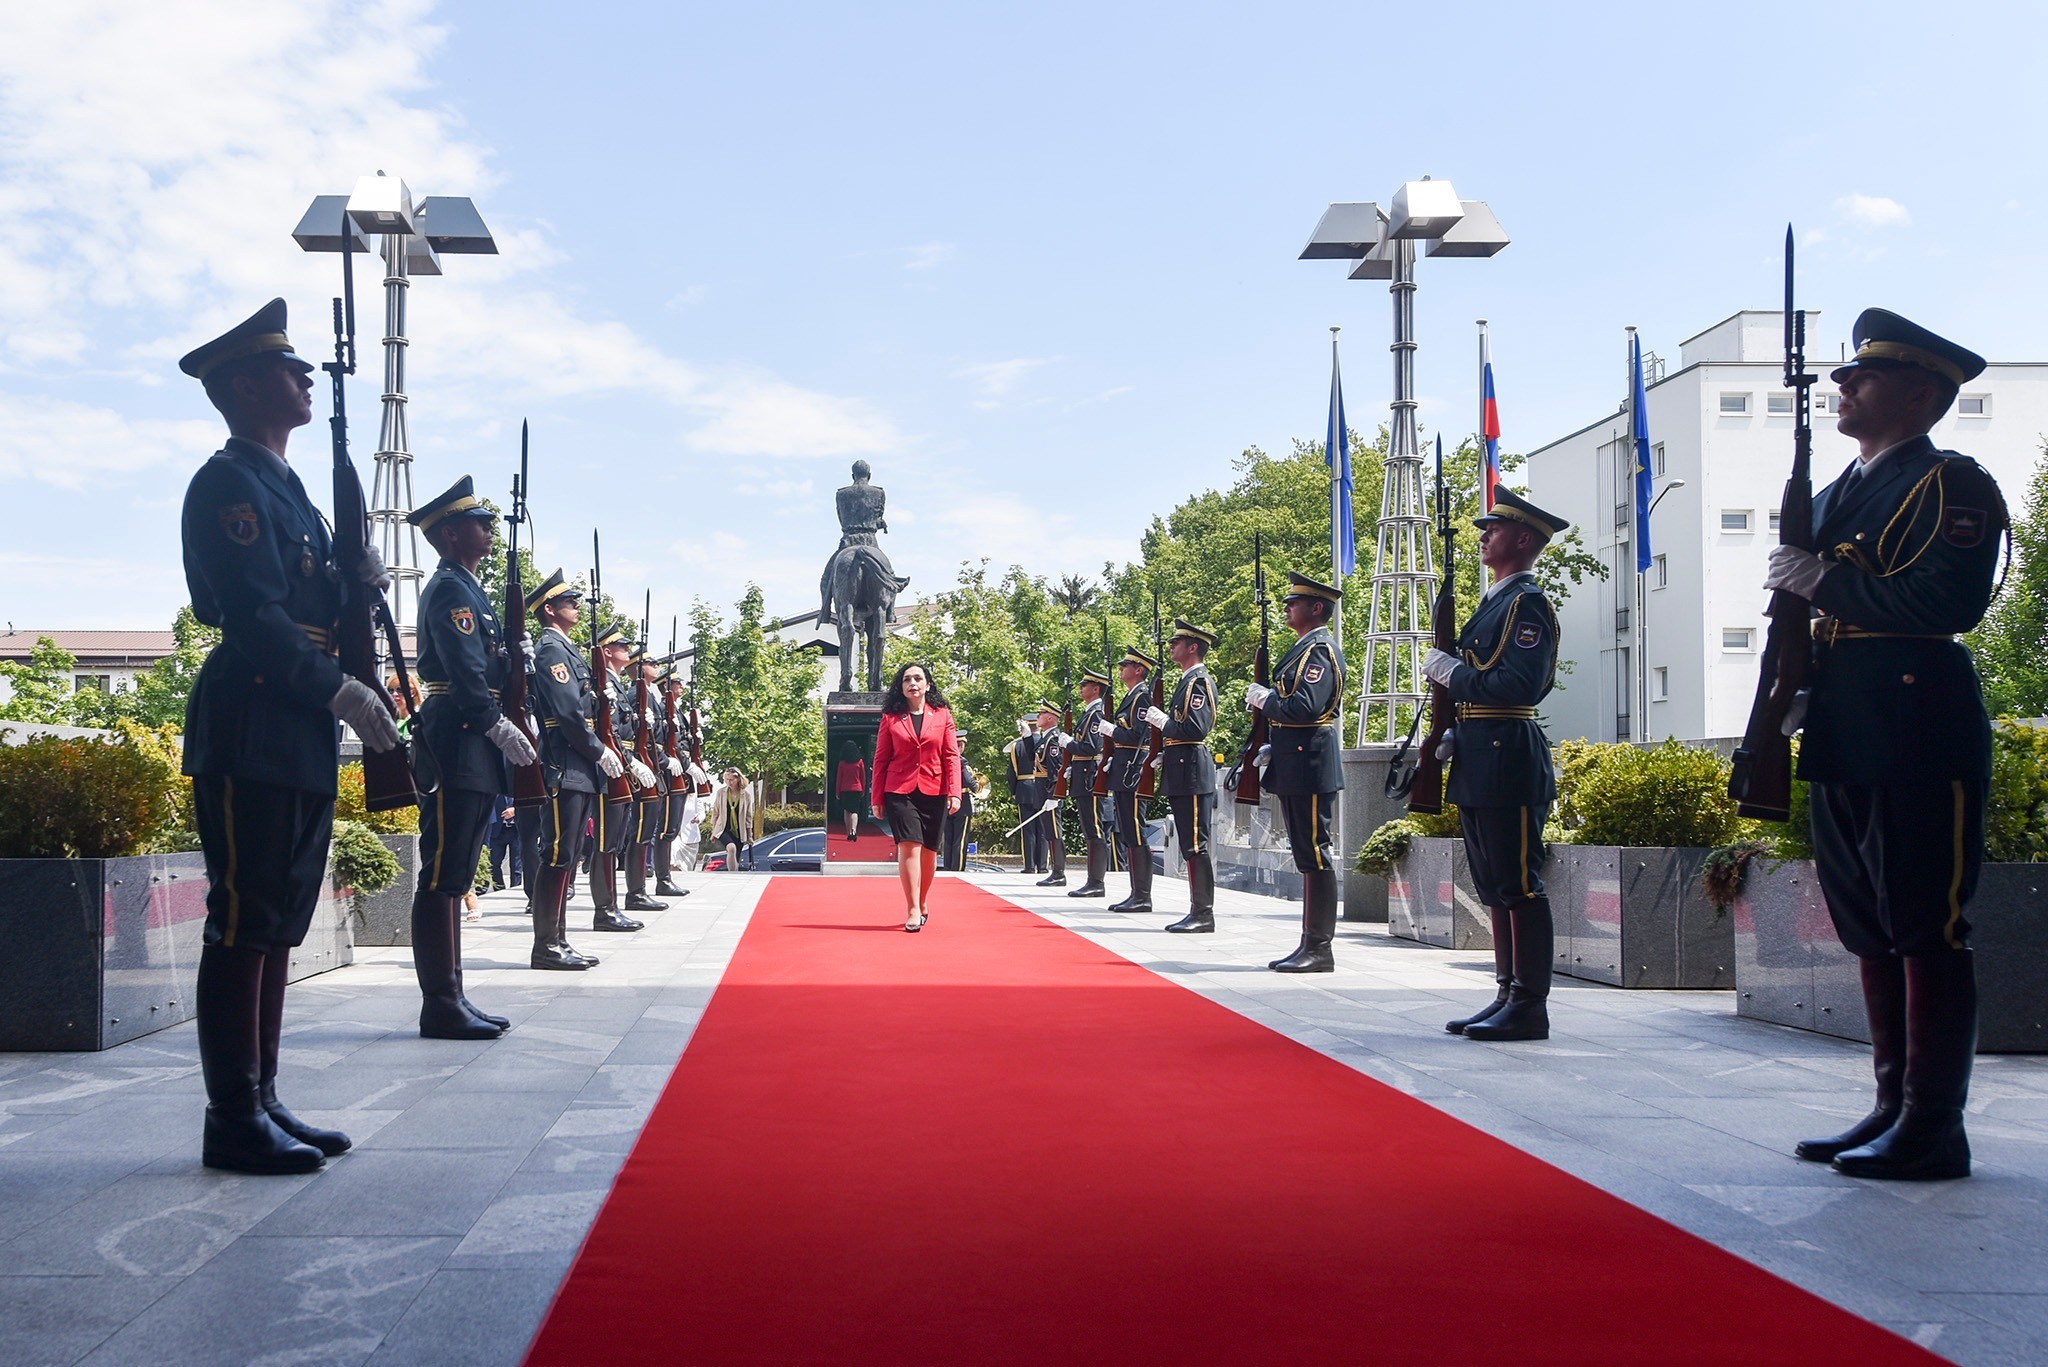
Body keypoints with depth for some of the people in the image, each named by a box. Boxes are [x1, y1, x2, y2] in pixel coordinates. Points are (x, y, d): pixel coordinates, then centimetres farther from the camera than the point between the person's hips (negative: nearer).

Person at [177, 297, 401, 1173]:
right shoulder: (229, 484, -8)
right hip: (250, 734, -10)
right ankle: (235, 1121, -2)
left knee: (278, 922, 11)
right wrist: (340, 691, -18)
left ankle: (261, 1102, 18)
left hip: (300, 740, 10)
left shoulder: (285, 488, 22)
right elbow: (251, 615, -18)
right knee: (243, 920, -7)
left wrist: (354, 583, 2)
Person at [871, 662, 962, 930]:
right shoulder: (891, 718, 6)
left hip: (934, 792, 1)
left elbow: (951, 756, 4)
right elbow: (881, 759, 7)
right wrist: (877, 798, 4)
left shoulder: (942, 715, 7)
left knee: (928, 850, 7)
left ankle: (922, 903, 28)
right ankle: (913, 910, -14)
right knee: (910, 846, -14)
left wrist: (954, 792, -6)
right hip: (900, 792, -1)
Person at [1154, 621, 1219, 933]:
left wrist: (1162, 721, -12)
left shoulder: (1200, 681, -12)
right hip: (1182, 774, 10)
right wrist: (1163, 751, 14)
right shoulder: (1187, 681, 19)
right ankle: (1198, 911, 15)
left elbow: (1196, 729, -22)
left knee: (1196, 845, -8)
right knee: (1191, 845, 11)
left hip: (1192, 774, -10)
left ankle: (1204, 914, -5)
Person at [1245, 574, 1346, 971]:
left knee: (1316, 856, -7)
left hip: (1310, 768, -11)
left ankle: (1320, 949, -4)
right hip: (1296, 766, 11)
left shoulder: (1319, 650, -13)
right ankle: (1311, 945, 16)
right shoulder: (1306, 648, 19)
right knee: (1308, 857, 12)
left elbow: (1304, 708, -24)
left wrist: (1264, 698, -11)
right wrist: (1274, 748, 14)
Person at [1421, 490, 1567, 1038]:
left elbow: (1519, 685, -22)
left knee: (1519, 885, -6)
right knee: (1495, 887, 13)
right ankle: (1508, 994, 19)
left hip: (1509, 765, -10)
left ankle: (1530, 1007, -2)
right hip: (1480, 765, 10)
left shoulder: (1527, 603, -10)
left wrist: (1450, 670, -14)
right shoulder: (1493, 602, 20)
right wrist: (1452, 731, 10)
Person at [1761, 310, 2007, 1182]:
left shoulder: (1951, 485, -4)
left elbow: (1951, 599, -20)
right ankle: (1894, 1109, 18)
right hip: (1845, 744, 9)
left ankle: (1933, 1129, -2)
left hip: (1919, 739, -9)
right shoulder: (1831, 500, 21)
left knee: (1926, 929, -6)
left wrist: (1826, 581, -14)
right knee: (1871, 931, 11)